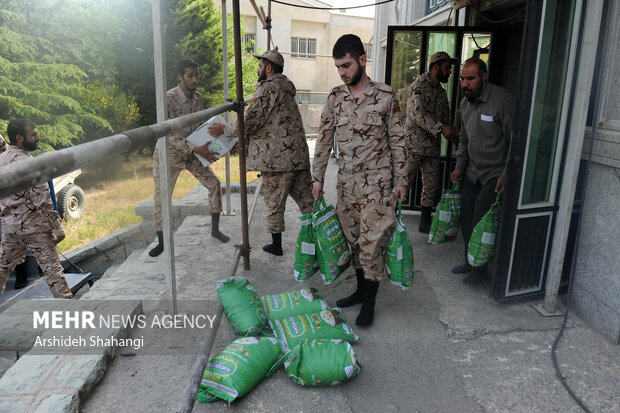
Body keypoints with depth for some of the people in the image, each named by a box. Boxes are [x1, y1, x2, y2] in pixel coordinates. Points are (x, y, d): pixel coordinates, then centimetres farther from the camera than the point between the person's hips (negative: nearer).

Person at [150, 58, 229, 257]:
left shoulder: (198, 97, -2)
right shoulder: (168, 99, -22)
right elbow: (169, 136, -28)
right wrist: (196, 149, -36)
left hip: (192, 151, 6)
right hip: (169, 153, -5)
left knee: (214, 183, -2)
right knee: (161, 196, -3)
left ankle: (215, 229, 13)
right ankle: (161, 242, 14)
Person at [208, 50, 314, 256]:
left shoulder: (268, 88, -9)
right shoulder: (286, 88, 21)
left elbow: (251, 122, -14)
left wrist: (224, 129, -1)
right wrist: (242, 140, 24)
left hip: (277, 158, -8)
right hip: (299, 156, 8)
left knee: (275, 203, 4)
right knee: (306, 201, 10)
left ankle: (276, 245, 15)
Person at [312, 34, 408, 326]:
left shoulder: (385, 96, -6)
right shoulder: (335, 97, 5)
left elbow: (397, 141, -3)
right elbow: (324, 139, 8)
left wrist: (400, 180, -5)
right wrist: (317, 178, 7)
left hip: (377, 183, -4)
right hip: (347, 182, 5)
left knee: (371, 242, -3)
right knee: (352, 239, 13)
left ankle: (369, 303, 13)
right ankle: (361, 289, 32)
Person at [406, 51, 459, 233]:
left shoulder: (441, 92, 16)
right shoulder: (419, 85, -7)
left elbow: (446, 121, 20)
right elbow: (418, 114, -21)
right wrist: (441, 129, -27)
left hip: (433, 147, 8)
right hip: (414, 144, -8)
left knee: (431, 186, 11)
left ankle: (425, 223, 23)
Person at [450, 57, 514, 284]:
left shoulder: (503, 99, -18)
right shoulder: (465, 103, 7)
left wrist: (507, 174, -19)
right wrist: (460, 165, 10)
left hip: (496, 174, -7)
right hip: (472, 172, 7)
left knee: (481, 220, -12)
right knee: (467, 219, 9)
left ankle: (480, 267, 7)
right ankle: (470, 262, 27)